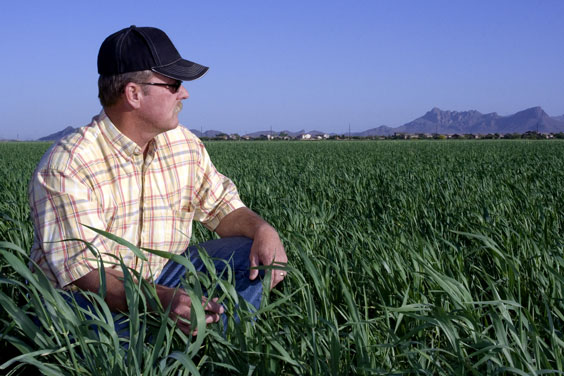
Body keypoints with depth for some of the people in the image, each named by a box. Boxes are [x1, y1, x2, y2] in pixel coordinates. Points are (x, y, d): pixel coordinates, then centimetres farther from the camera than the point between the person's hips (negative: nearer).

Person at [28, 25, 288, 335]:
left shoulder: (184, 145, 1)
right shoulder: (66, 166, -21)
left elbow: (222, 206, 10)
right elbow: (86, 272, -28)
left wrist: (264, 230, -14)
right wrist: (161, 300, -45)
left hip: (161, 279, 7)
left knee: (250, 256, -9)